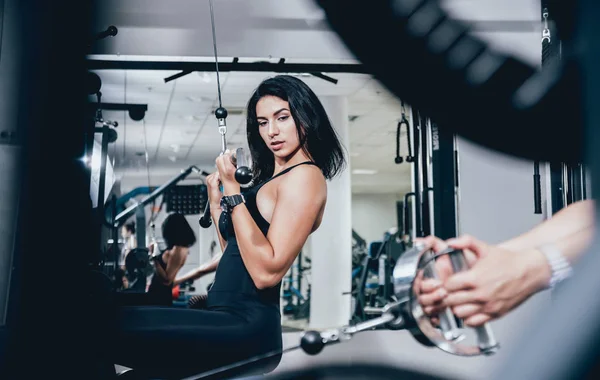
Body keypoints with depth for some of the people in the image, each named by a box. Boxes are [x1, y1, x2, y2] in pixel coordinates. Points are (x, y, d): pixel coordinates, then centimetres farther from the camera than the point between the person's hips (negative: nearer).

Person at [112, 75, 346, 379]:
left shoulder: (305, 175, -7)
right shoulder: (274, 178, 22)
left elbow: (267, 271, -18)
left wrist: (233, 190, -14)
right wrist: (216, 199, 20)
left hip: (247, 326, -10)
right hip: (229, 319, 10)